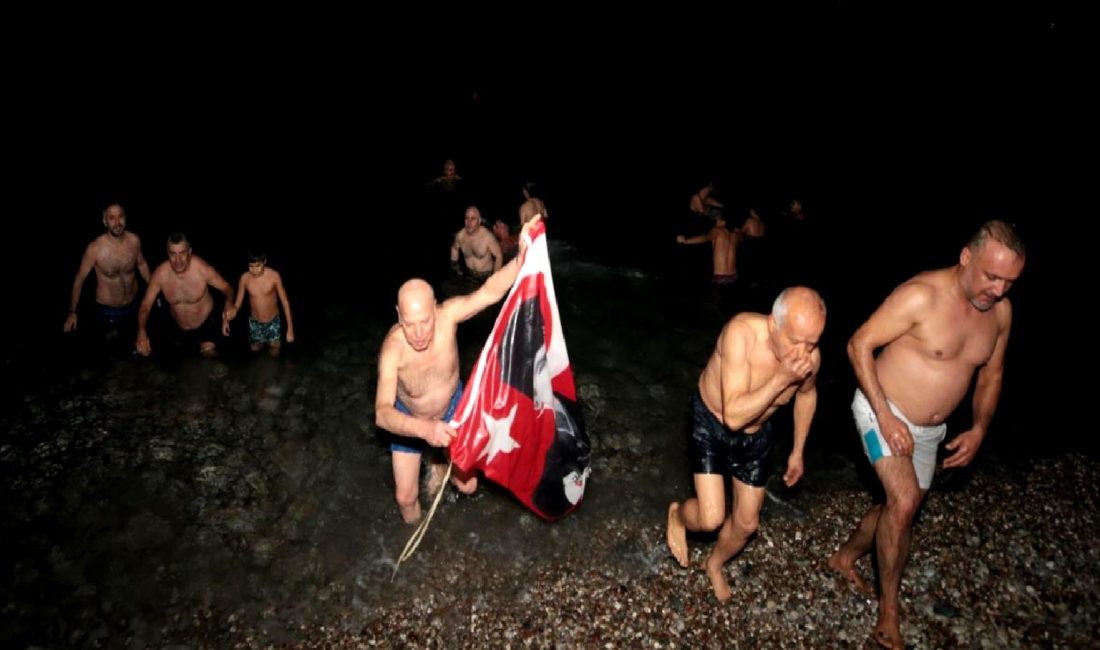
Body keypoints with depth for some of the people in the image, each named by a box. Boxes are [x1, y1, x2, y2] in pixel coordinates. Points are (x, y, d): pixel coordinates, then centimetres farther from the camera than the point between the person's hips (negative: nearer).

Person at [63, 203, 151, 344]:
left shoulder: (134, 240, -16)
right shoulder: (95, 248, -26)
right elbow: (80, 278, -13)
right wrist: (72, 312, -11)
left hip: (133, 304, 3)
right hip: (107, 310, -3)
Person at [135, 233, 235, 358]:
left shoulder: (203, 269, -30)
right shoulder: (159, 274, -24)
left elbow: (227, 288, -15)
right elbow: (145, 305, -16)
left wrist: (229, 304, -37)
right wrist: (141, 331, -35)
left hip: (206, 323, -3)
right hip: (179, 328, 3)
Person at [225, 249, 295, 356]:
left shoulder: (274, 275, -24)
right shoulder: (245, 278, -18)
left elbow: (285, 302, -15)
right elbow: (238, 303, -10)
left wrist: (290, 329, -14)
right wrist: (232, 311, -36)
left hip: (273, 323, -2)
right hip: (254, 323, 2)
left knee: (274, 355, 14)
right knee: (255, 353, 22)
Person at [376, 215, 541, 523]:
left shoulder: (447, 315, -33)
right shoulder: (393, 348, -38)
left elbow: (490, 292, -49)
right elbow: (382, 413, -45)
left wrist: (521, 257, -66)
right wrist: (424, 428, -63)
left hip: (451, 408, 2)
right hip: (408, 419, -1)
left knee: (467, 486, 9)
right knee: (405, 497, 8)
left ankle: (439, 463, 44)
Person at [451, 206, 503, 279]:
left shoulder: (487, 236, -26)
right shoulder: (460, 235, -12)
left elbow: (499, 256, -15)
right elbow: (454, 247, 13)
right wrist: (454, 263, 10)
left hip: (486, 276, -4)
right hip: (469, 274, 4)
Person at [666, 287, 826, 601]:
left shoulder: (810, 357, -23)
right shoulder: (742, 333, -38)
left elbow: (807, 395, 3)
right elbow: (733, 416, -39)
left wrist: (798, 451, 10)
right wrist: (781, 379, -42)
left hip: (756, 435, 4)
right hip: (711, 422, -4)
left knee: (747, 523, 13)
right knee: (712, 518, -13)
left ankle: (715, 564, 45)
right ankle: (678, 515, 25)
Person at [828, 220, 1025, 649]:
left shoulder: (1000, 311, -4)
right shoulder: (922, 295, -25)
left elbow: (991, 374, 10)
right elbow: (859, 345, -22)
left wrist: (979, 429, -2)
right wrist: (886, 416, -25)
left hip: (929, 430, 7)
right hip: (883, 411, -7)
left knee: (902, 507, 18)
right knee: (904, 503, -21)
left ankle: (845, 557, 44)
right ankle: (888, 614, -4)